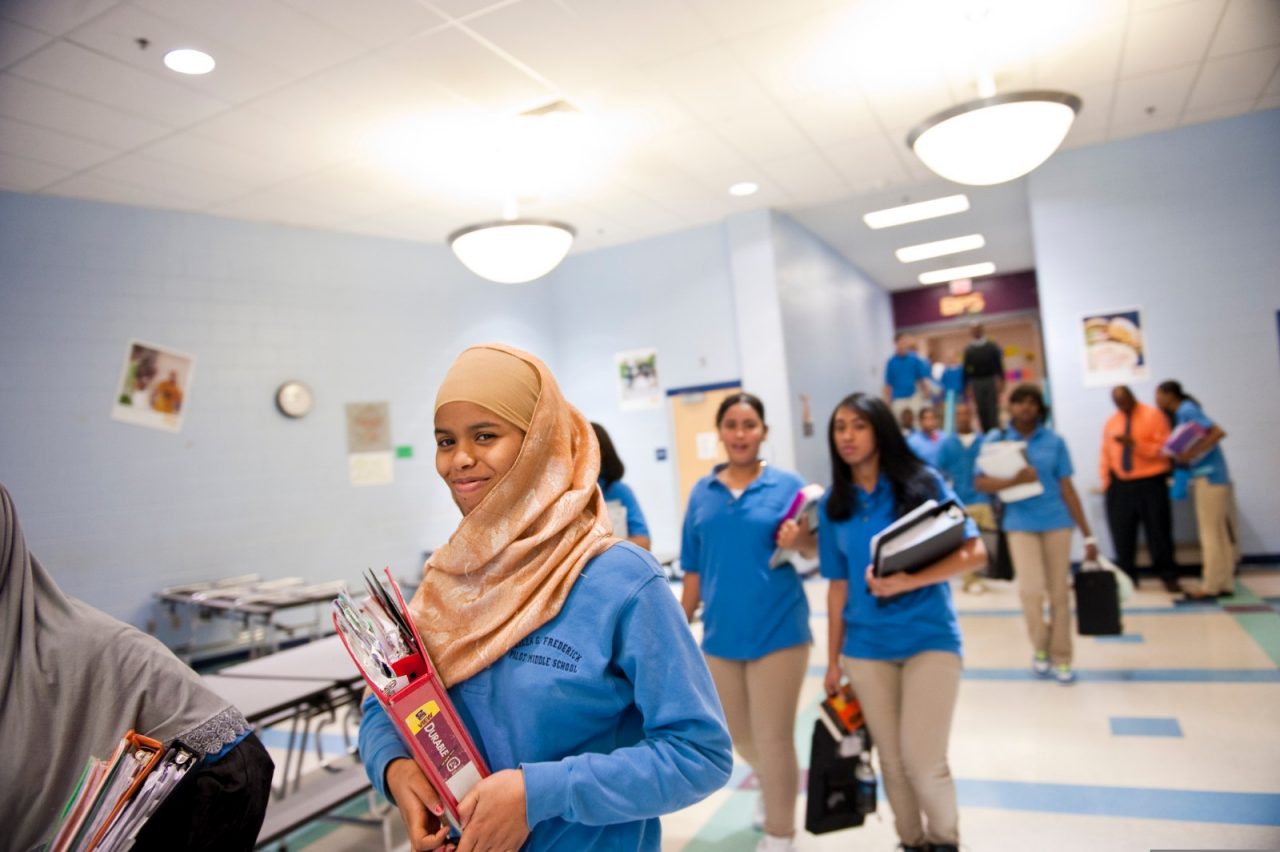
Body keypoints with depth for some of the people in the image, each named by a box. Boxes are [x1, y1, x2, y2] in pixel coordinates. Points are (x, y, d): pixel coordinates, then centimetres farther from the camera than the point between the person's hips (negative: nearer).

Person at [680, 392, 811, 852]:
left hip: (778, 631, -4)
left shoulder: (788, 485, -5)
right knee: (738, 734, 20)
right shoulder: (702, 493, 3)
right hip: (720, 634, 4)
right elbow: (693, 569, 7)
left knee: (773, 737, 5)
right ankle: (774, 783, 51)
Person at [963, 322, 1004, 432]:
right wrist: (968, 388, 0)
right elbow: (967, 371, 5)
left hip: (992, 381, -1)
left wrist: (1001, 381, -6)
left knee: (993, 409, -4)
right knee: (981, 411, 2)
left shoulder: (992, 346, 5)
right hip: (976, 384, 1)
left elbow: (999, 365, 3)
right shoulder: (968, 350, 7)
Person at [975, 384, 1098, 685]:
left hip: (1056, 522, 1)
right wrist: (1014, 481, -24)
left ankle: (1061, 659, 20)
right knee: (1031, 589, -10)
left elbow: (1067, 488, 3)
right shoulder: (997, 441, 1)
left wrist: (1088, 535, 2)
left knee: (1059, 592, 6)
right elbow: (980, 483, -6)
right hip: (1021, 524, -1)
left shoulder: (1054, 441, 3)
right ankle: (1041, 648, 16)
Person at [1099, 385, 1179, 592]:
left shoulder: (1154, 416, -2)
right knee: (1122, 534, 5)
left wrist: (1134, 444, -21)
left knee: (1158, 532, 2)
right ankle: (1126, 577, 15)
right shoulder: (1111, 422, 11)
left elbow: (1163, 449, -10)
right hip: (1120, 486, 4)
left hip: (1150, 484, -4)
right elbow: (1105, 454, 13)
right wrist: (1106, 482, 5)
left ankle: (1168, 577, 13)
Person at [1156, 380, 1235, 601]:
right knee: (1220, 532, 12)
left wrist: (1192, 453, -23)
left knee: (1211, 533, -4)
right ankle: (1225, 583, 18)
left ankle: (1210, 586, 1)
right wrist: (1182, 457, 4)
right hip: (1204, 476, 9)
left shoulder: (1187, 411, -12)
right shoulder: (1181, 414, 15)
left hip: (1208, 476, -9)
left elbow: (1218, 432, -22)